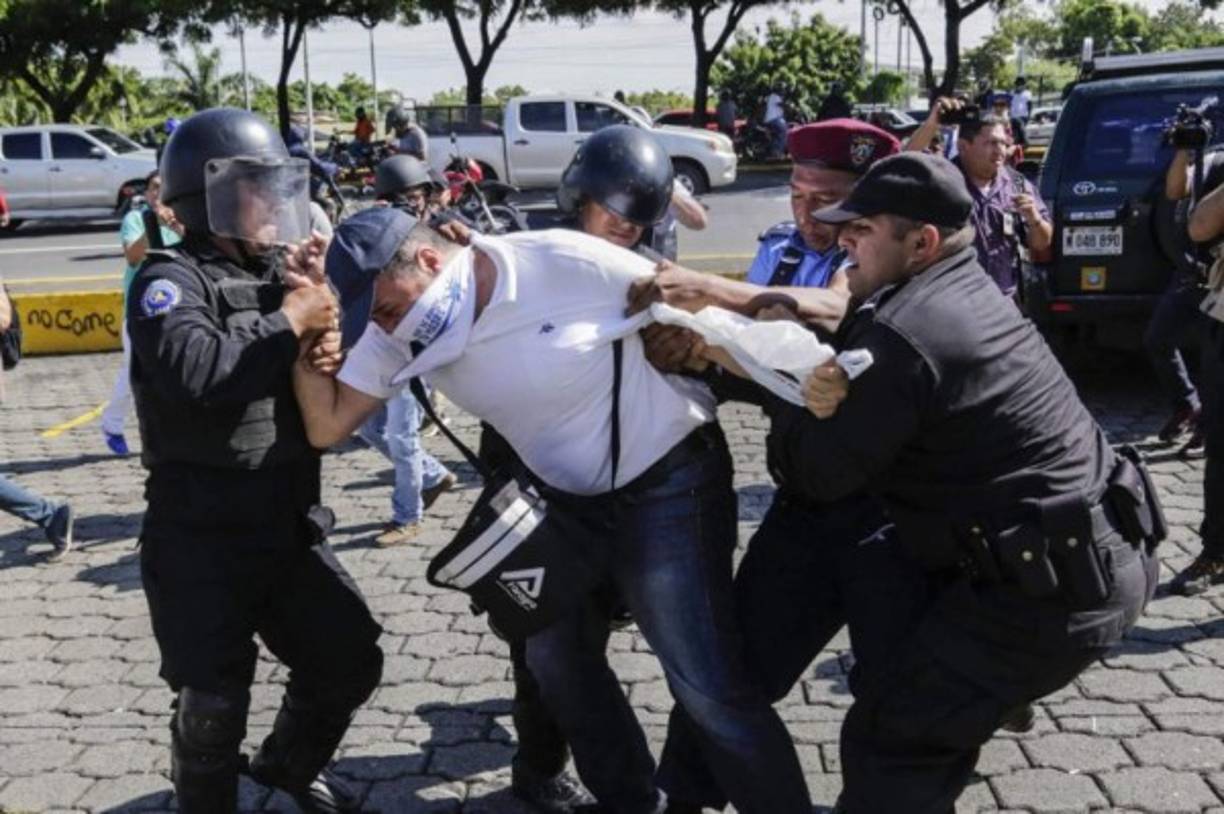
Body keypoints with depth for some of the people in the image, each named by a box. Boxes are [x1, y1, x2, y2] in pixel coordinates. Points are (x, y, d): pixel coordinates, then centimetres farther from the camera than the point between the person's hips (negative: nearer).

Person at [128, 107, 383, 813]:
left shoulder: (275, 272, 11)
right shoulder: (171, 280, -11)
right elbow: (195, 373, -32)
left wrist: (316, 290, -4)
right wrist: (288, 322, -21)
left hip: (289, 528, 7)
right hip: (201, 543, -7)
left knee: (351, 661, 13)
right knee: (213, 704, -2)